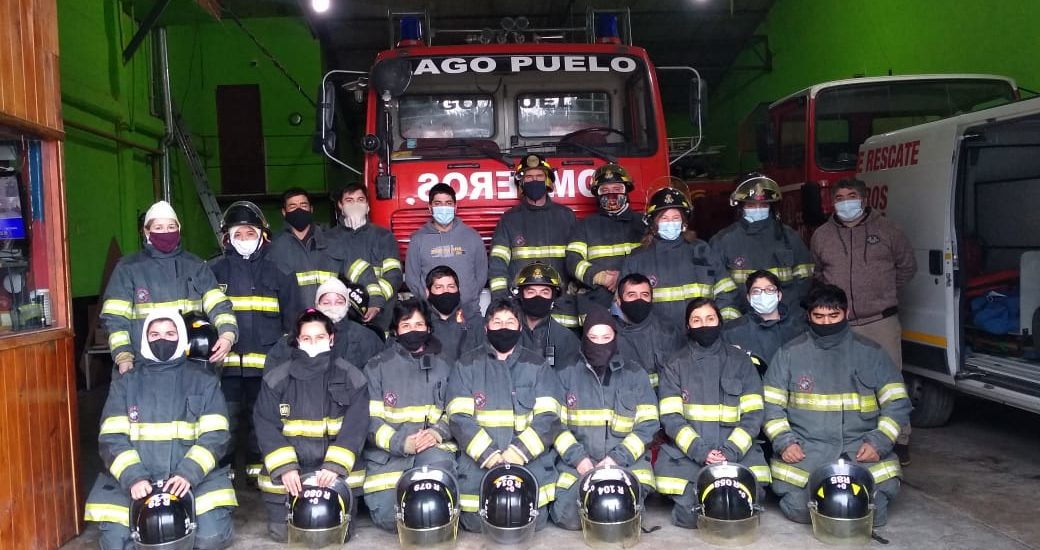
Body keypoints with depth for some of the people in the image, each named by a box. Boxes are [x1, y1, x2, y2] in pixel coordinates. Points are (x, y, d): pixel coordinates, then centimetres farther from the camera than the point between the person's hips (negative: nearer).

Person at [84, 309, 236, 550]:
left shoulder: (204, 381, 5)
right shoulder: (125, 383, 9)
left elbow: (215, 436, -3)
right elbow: (112, 438, 0)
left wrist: (188, 474, -19)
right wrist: (133, 477, -17)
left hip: (196, 476, -1)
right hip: (134, 477, 1)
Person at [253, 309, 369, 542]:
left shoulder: (351, 378, -1)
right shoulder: (276, 379, 1)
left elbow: (355, 427, -8)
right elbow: (266, 426, -6)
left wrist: (335, 465, -23)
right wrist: (285, 467, -20)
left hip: (337, 465, 0)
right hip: (287, 464, 1)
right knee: (281, 531, -12)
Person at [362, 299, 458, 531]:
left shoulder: (443, 368, 15)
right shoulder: (377, 367, 7)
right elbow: (371, 418, -2)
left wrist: (437, 433, -15)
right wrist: (401, 443, -17)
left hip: (432, 448, 1)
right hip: (388, 453, -1)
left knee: (439, 463, -34)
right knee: (387, 517, -19)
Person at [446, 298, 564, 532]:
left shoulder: (538, 366, 11)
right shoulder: (467, 365, 9)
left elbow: (548, 417, 0)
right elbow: (459, 417, -3)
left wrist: (520, 451, -16)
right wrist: (487, 454, -16)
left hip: (530, 455, 1)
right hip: (478, 457, 0)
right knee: (475, 522, -15)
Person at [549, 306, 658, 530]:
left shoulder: (635, 374, 9)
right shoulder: (567, 375, 10)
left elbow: (648, 424, 3)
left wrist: (618, 458, -10)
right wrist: (577, 457, -11)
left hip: (627, 463, 0)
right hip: (576, 464, 0)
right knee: (568, 517, -21)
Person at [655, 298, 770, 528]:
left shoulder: (740, 362, 10)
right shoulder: (675, 365, 8)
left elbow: (753, 413, 2)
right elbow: (671, 416, -1)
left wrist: (730, 451, -13)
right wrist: (700, 451, -17)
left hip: (737, 452, 1)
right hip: (687, 454, -1)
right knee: (690, 515, -21)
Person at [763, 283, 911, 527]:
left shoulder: (871, 352, 7)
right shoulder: (790, 353, 7)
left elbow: (897, 403, 6)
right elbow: (772, 404, 7)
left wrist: (879, 442, -8)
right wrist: (784, 442, -8)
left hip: (860, 447, 1)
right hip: (806, 448, 0)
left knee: (872, 510, -20)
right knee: (797, 506, -21)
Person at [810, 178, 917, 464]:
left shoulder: (886, 230, 5)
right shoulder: (821, 235, 10)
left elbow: (907, 266, 15)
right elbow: (814, 274, 23)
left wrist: (883, 291, 13)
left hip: (881, 322, -2)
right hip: (839, 325, 2)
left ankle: (899, 440, 12)